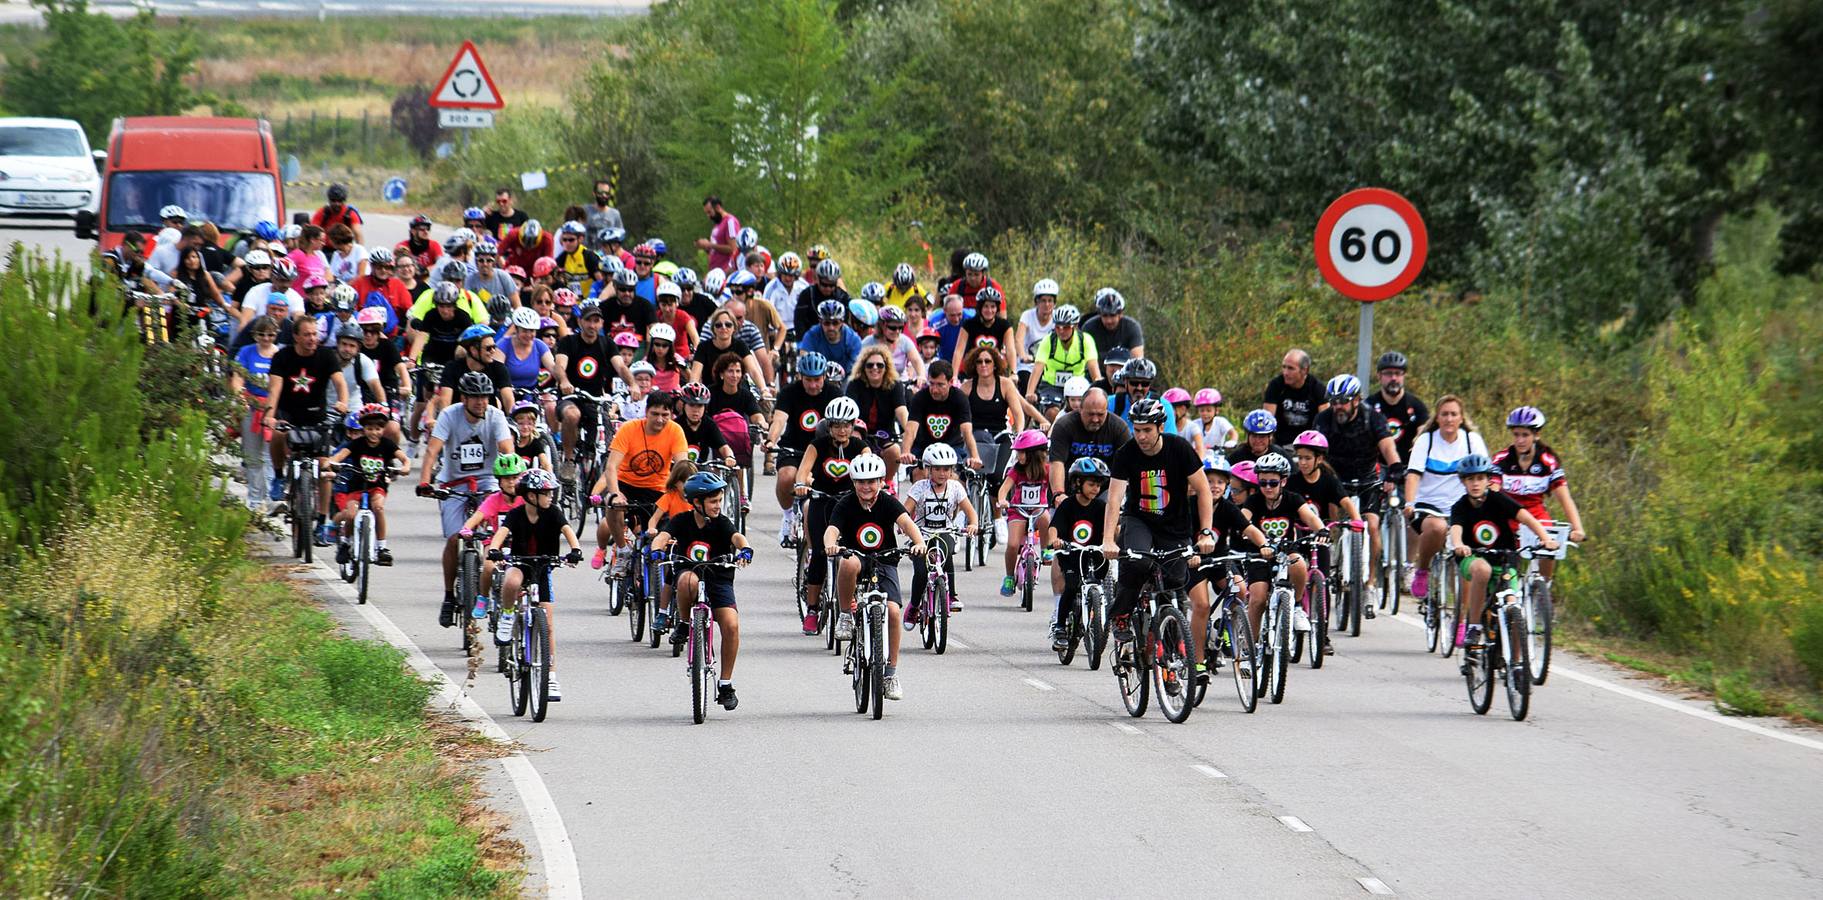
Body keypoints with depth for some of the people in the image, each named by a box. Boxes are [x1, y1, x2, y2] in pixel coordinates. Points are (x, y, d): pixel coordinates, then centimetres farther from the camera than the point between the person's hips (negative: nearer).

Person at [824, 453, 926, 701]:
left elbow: (906, 522, -23)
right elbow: (832, 529, -24)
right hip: (856, 558, -1)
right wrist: (829, 544, -48)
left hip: (884, 563, 1)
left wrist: (919, 542, -44)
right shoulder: (846, 506, -8)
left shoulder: (888, 503, -6)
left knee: (892, 611, -18)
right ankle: (846, 614, -16)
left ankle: (891, 672, -6)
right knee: (849, 563, -39)